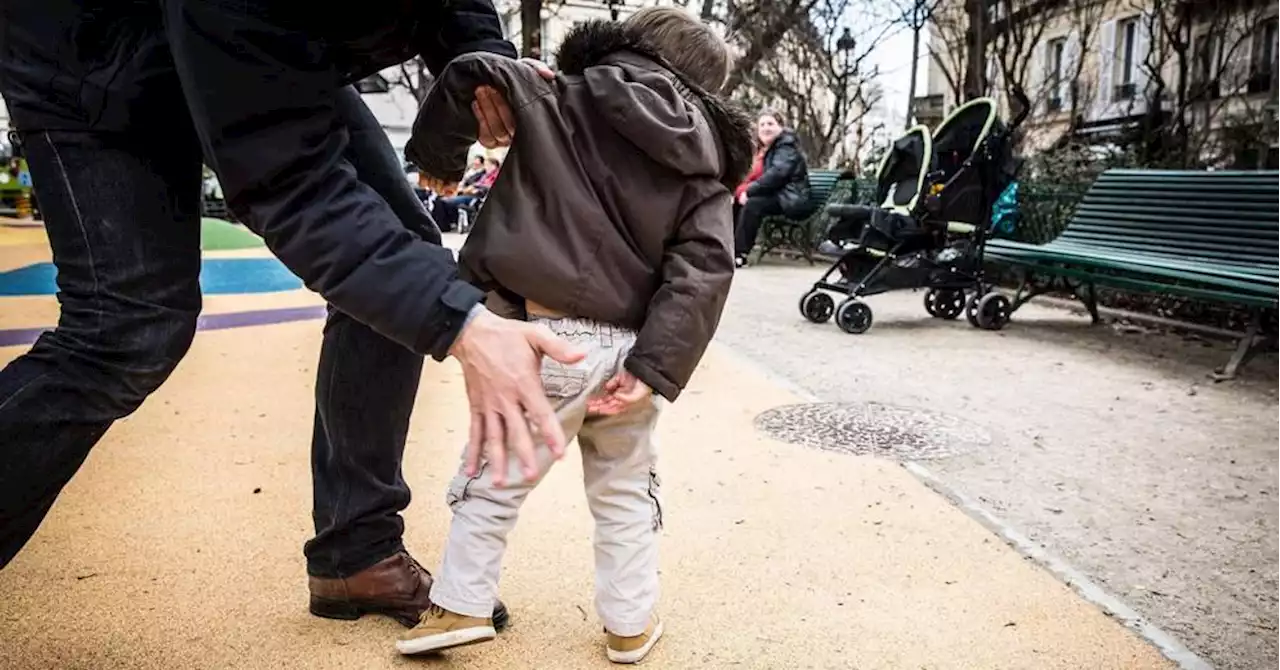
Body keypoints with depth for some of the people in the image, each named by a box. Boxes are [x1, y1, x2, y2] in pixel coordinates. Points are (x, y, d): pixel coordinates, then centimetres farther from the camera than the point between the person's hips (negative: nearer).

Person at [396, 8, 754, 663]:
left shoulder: (566, 106, 3)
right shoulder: (703, 164, 8)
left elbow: (476, 74, -6)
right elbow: (703, 270, -6)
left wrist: (436, 155, 10)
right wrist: (654, 368, -11)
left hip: (552, 340, -3)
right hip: (628, 350, 3)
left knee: (495, 475, 16)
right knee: (625, 491, 21)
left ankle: (460, 605, 24)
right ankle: (631, 624, 30)